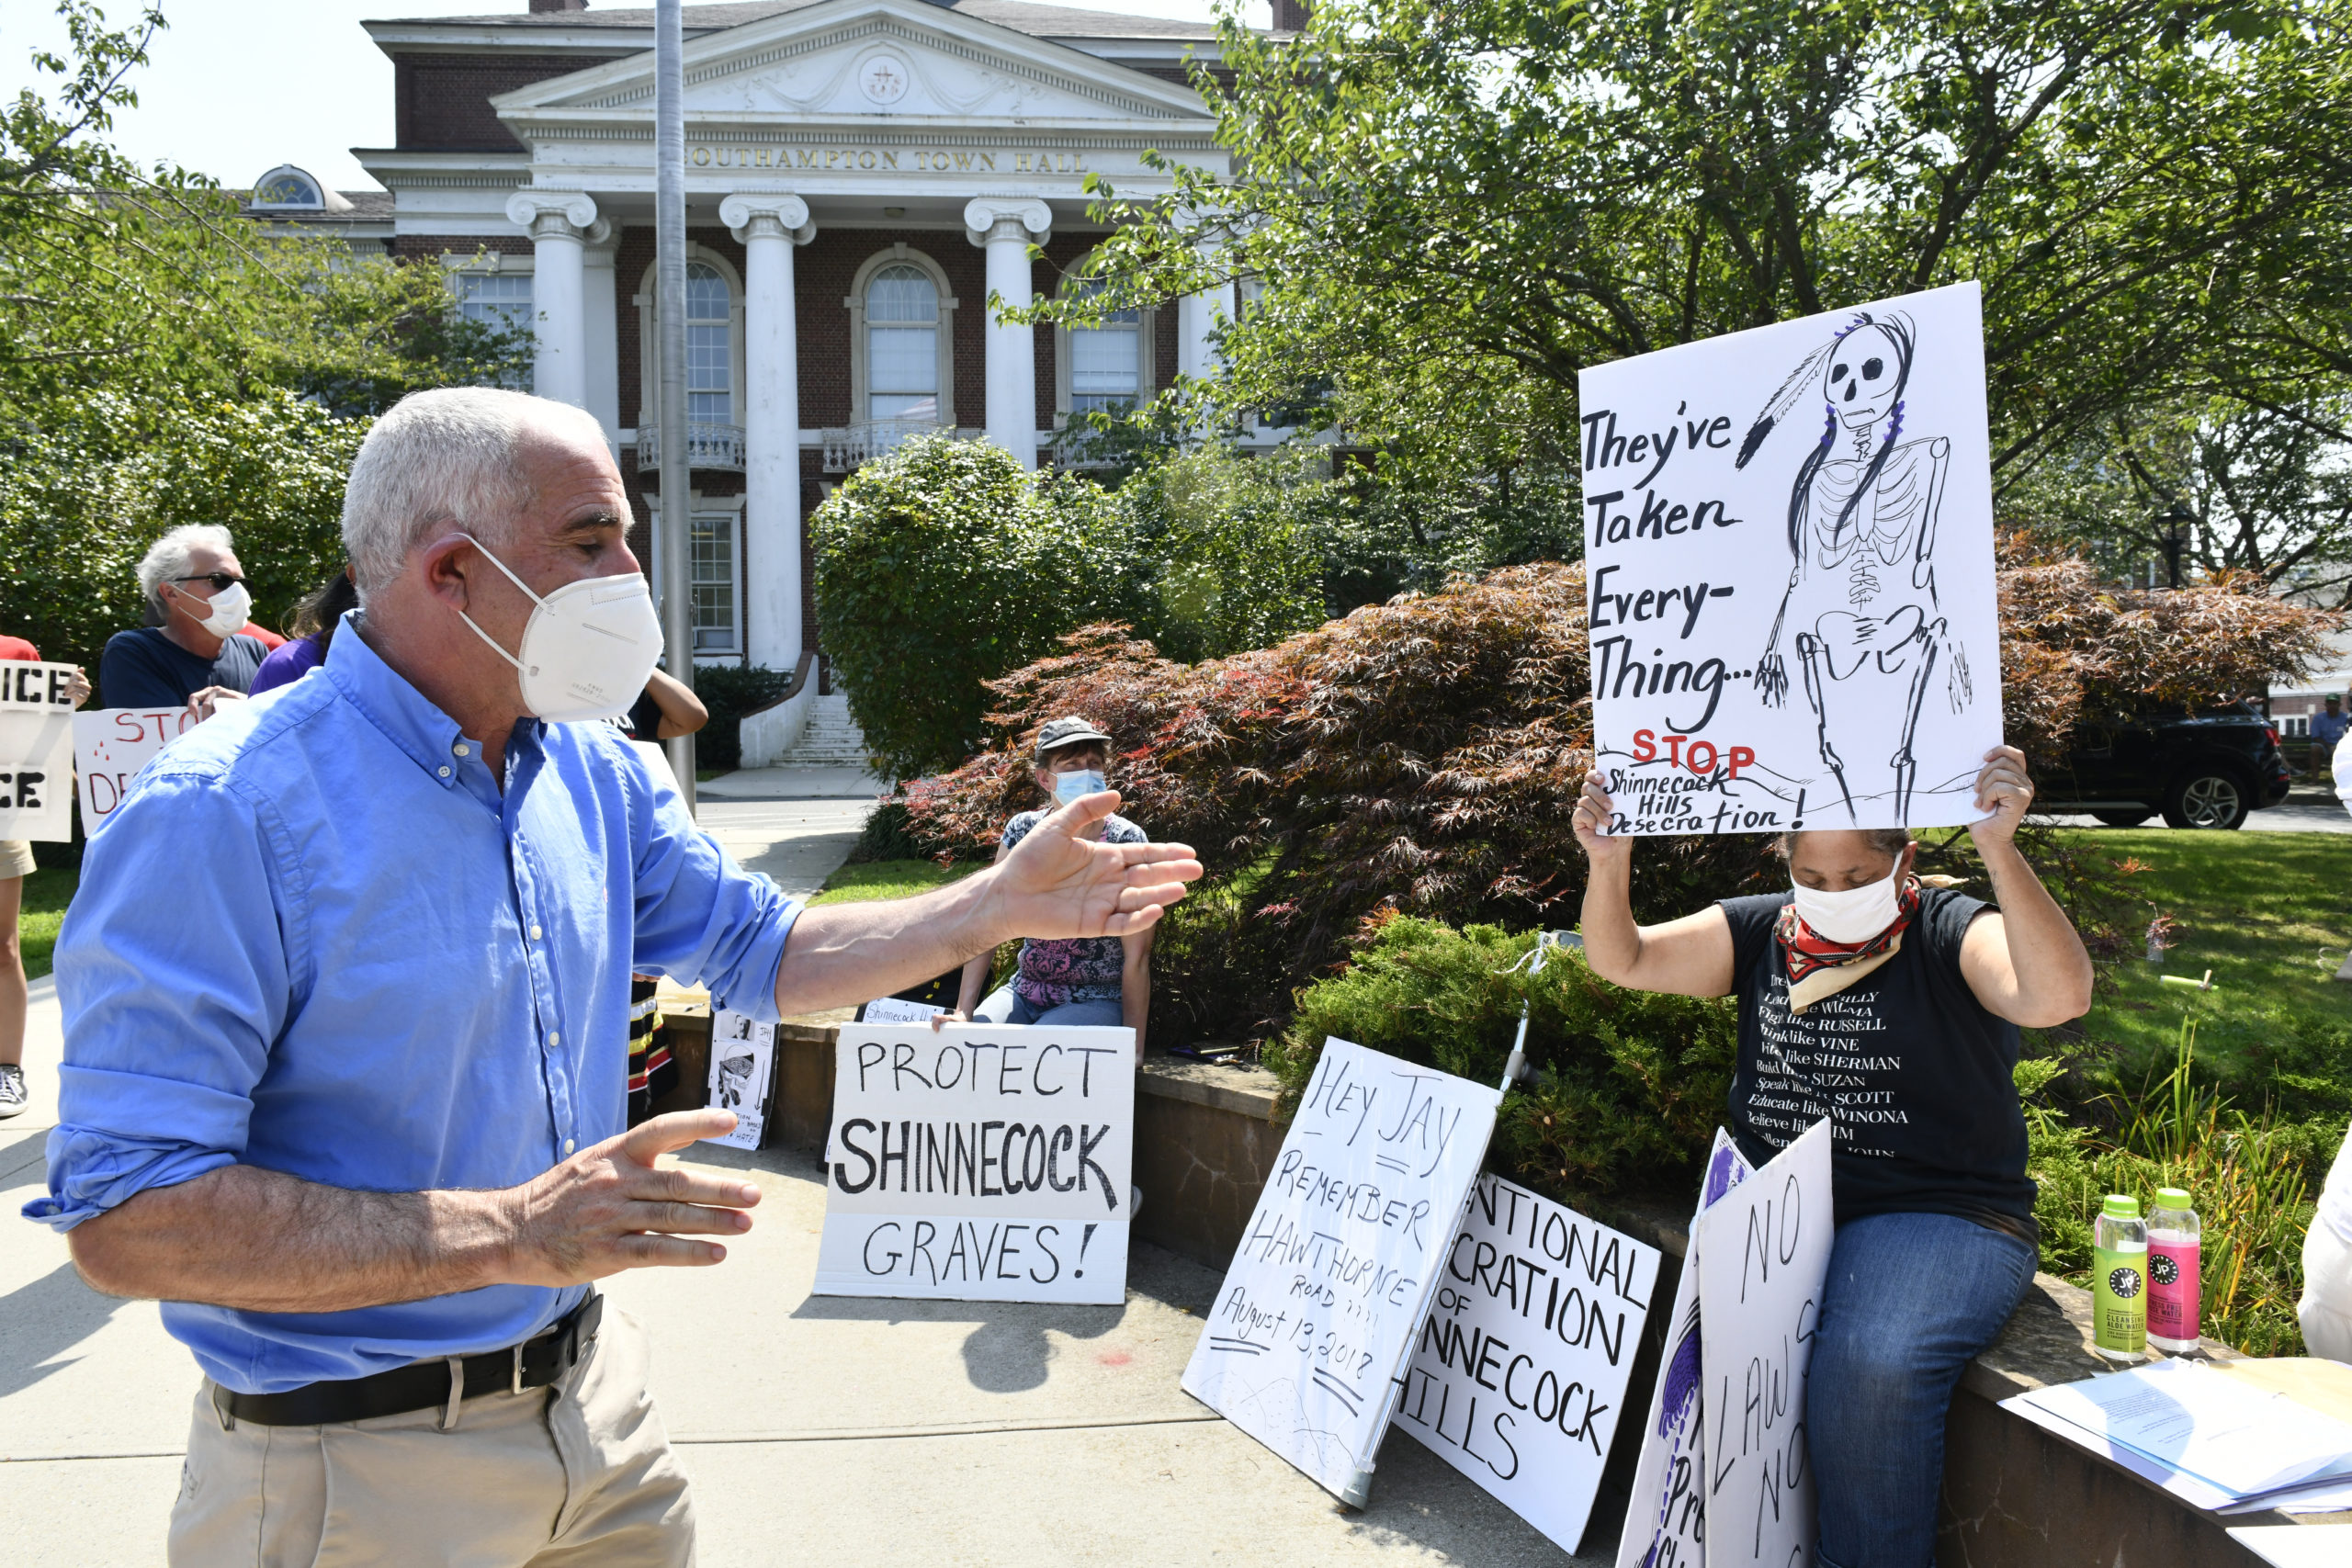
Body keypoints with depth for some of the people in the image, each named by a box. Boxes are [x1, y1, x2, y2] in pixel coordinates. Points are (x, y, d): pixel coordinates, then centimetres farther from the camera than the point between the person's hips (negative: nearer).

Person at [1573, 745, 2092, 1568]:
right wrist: (1609, 863, -15)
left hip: (1934, 1214, -3)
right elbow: (1622, 958, 5)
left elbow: (2060, 996, -22)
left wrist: (2000, 851, -34)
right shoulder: (1759, 932, 11)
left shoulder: (1953, 937, -1)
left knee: (1868, 1371, -32)